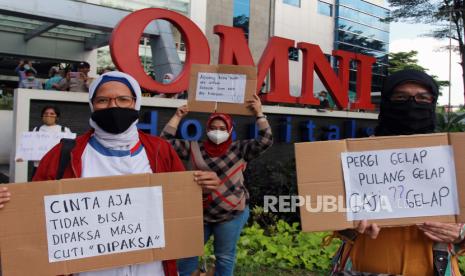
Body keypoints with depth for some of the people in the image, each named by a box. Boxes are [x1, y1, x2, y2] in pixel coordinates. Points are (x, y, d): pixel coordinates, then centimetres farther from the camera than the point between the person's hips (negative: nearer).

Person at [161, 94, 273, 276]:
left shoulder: (239, 150, -3)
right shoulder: (194, 148, 1)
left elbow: (265, 141, -12)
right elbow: (166, 141, 0)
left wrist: (259, 114, -15)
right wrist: (177, 117, -2)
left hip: (231, 214, -2)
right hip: (199, 212, 2)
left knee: (225, 256, 12)